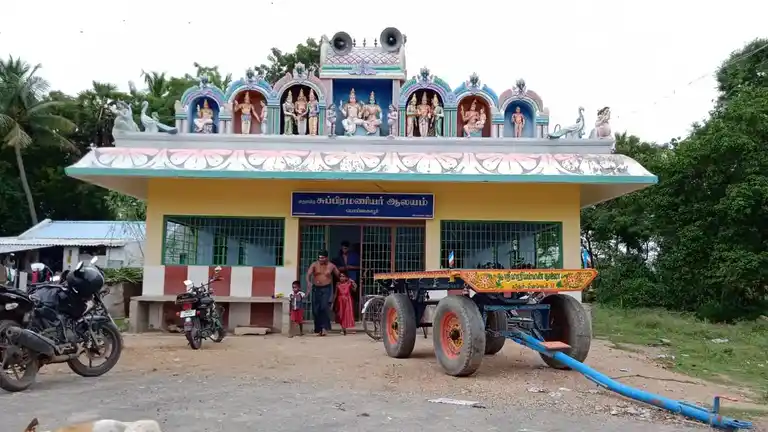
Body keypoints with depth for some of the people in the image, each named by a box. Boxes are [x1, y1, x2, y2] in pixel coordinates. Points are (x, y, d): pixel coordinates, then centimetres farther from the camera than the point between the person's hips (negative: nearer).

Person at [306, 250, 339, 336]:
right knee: (316, 310, 2)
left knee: (324, 306, -20)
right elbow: (308, 274, -16)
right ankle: (318, 329, 13)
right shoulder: (314, 265, -2)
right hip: (316, 288, 2)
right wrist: (308, 282, -35)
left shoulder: (331, 266, 1)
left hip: (327, 288, -2)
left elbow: (339, 275, 12)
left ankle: (325, 327, -15)